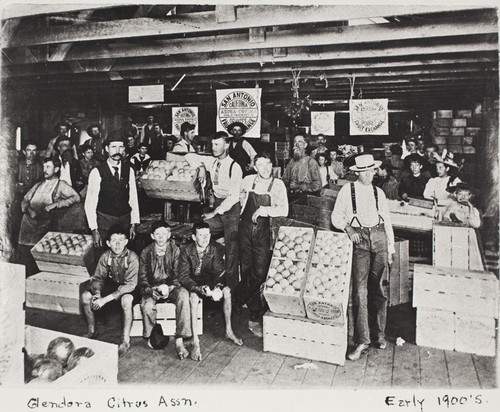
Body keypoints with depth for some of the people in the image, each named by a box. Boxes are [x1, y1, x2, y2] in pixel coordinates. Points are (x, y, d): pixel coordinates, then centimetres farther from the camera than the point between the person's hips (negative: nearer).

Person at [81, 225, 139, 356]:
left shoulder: (132, 257, -23)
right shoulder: (105, 256, -8)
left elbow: (130, 284, -28)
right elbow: (97, 277, -1)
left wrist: (106, 299, -32)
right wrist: (97, 293, -24)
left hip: (127, 289, -5)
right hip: (111, 285, 6)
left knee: (126, 299, -38)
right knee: (85, 296, -12)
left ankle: (126, 341, -24)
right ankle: (91, 331, 9)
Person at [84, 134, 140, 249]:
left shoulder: (129, 171, 4)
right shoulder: (97, 172, -6)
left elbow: (133, 199, 7)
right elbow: (90, 203, -6)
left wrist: (134, 224, 2)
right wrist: (94, 230, -11)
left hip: (125, 220, 3)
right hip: (104, 220, -3)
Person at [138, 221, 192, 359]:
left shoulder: (175, 250, 1)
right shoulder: (146, 252, 2)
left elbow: (178, 275, -3)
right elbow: (142, 278, -1)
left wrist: (168, 287, -24)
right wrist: (150, 290, -22)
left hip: (170, 287, 0)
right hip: (152, 288, 0)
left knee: (183, 294, -33)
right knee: (146, 305, -33)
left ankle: (179, 341, -31)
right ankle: (151, 336, -1)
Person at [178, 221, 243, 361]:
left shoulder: (217, 249, -10)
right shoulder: (186, 251, -15)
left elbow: (219, 272, -12)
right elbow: (183, 276, -20)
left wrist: (218, 287, -35)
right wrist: (200, 289, -38)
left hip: (210, 282, 2)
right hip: (193, 285, -2)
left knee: (227, 290, -25)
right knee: (193, 297, -34)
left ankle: (229, 331, -7)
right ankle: (195, 342, -32)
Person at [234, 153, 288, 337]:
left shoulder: (278, 185, -3)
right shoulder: (248, 181, 6)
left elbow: (284, 210, -14)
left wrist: (264, 209, -20)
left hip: (264, 232, -2)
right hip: (246, 228, 2)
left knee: (260, 272, -9)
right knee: (246, 271, 6)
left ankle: (240, 297, 18)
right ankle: (255, 318, 21)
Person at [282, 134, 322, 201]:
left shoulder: (311, 162, 0)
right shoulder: (291, 161, 13)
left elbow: (317, 186, -6)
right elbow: (285, 180, 18)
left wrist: (298, 186, -8)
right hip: (291, 196, 3)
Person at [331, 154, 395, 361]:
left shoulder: (379, 192, 16)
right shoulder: (347, 190, 7)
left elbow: (387, 221, 18)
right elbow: (336, 216, 6)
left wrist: (390, 248, 14)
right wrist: (348, 228, -13)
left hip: (379, 238, 3)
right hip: (359, 239, -3)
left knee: (378, 289, 6)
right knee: (360, 290, -9)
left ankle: (378, 334, 21)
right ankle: (362, 340, -4)